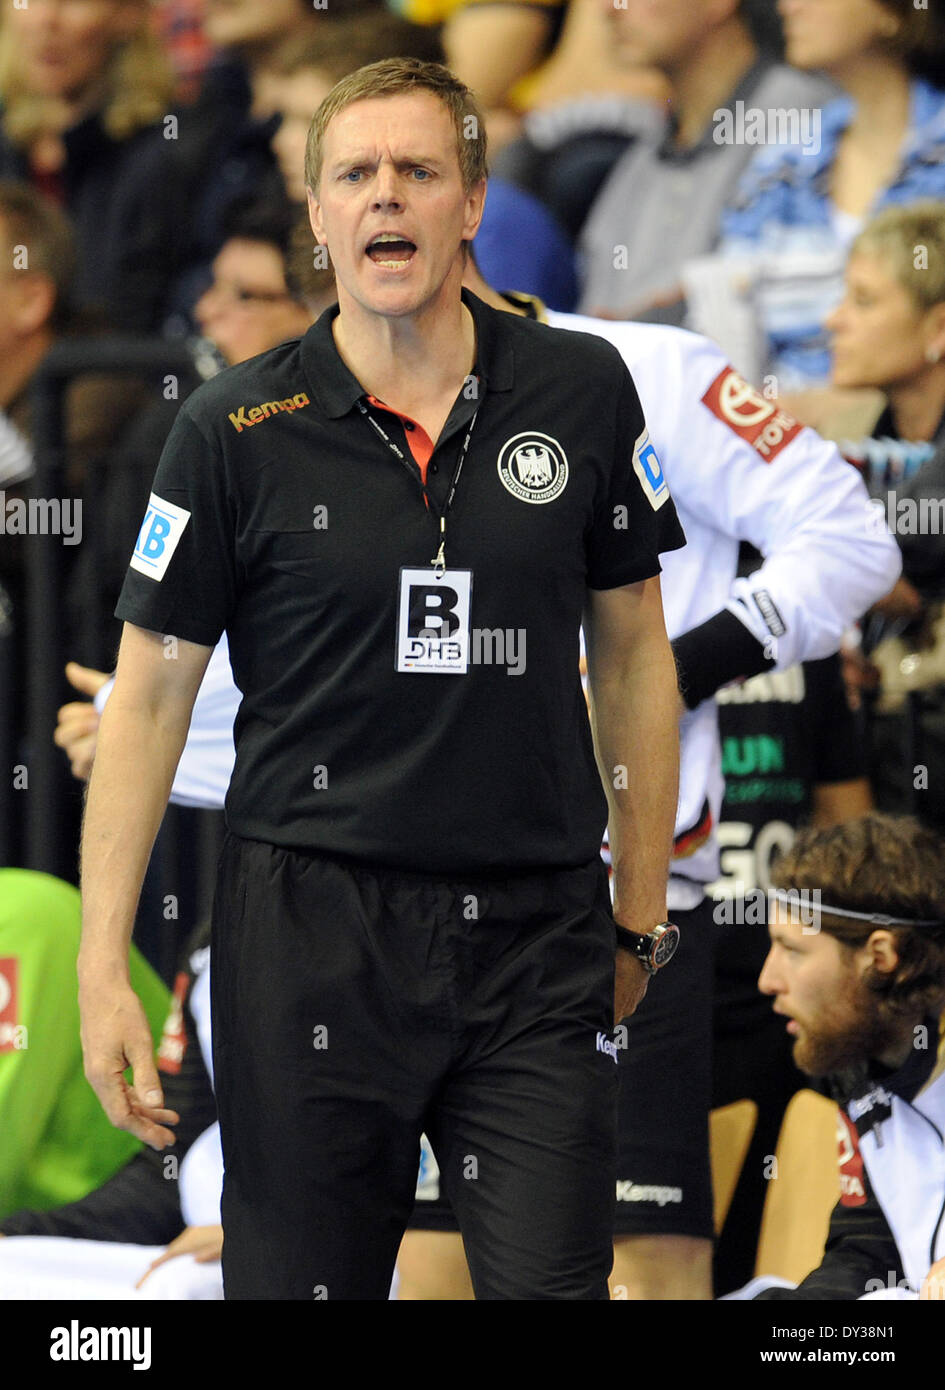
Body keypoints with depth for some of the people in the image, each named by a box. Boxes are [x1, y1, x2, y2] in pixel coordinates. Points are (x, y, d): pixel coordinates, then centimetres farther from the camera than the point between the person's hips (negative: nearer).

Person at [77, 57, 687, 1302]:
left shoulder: (582, 394, 3)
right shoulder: (238, 430, -2)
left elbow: (632, 652, 12)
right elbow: (150, 695, 0)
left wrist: (640, 914, 12)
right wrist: (102, 969, -5)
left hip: (537, 931, 1)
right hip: (314, 930, -1)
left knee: (554, 1284, -4)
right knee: (303, 1286, 3)